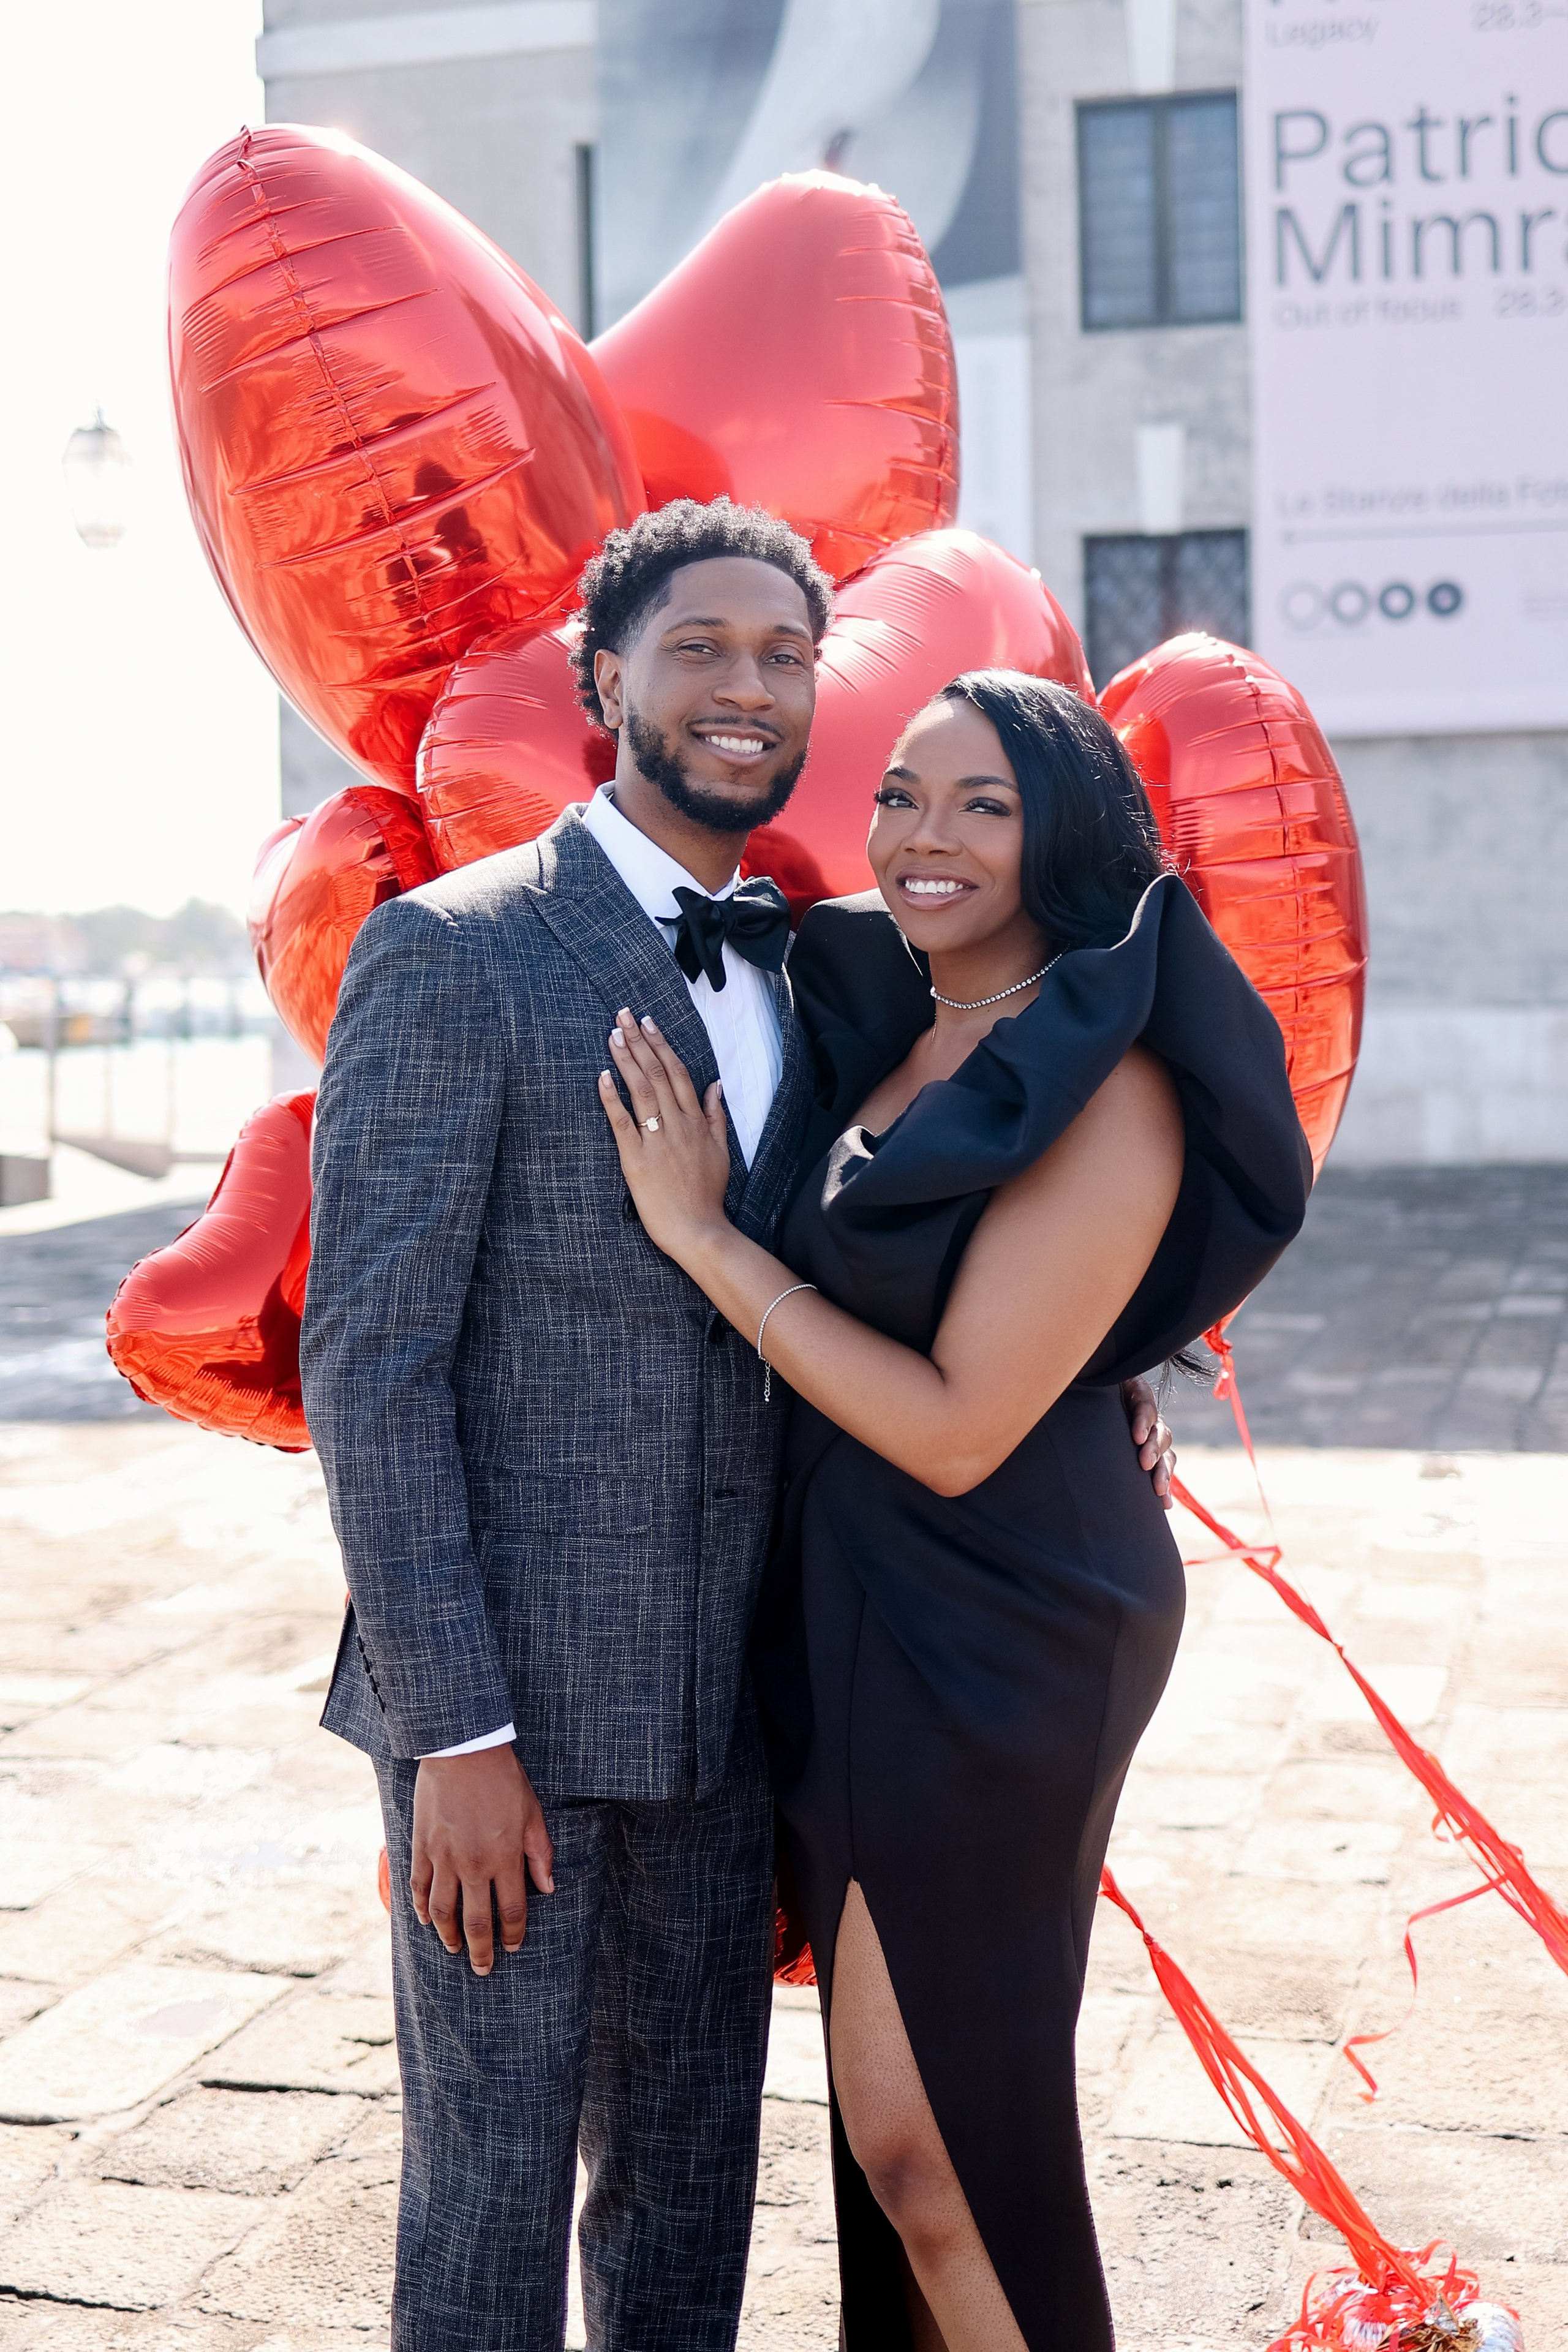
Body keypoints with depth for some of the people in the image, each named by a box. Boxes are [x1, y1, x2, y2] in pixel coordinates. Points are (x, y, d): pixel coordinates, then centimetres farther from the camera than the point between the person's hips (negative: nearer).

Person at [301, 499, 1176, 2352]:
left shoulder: (802, 977, 10)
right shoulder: (451, 954, -11)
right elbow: (367, 1359, -15)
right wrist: (459, 1731, -18)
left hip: (717, 1693, 6)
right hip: (504, 1691, -6)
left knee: (691, 2176, 18)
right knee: (491, 2185, 6)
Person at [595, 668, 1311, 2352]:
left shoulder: (1105, 1089, -18)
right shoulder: (884, 1032, 8)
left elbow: (959, 1425, -21)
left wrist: (700, 1231, -16)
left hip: (992, 1640, -8)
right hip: (852, 1613, 8)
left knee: (930, 2137, 1)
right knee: (898, 2114, 17)